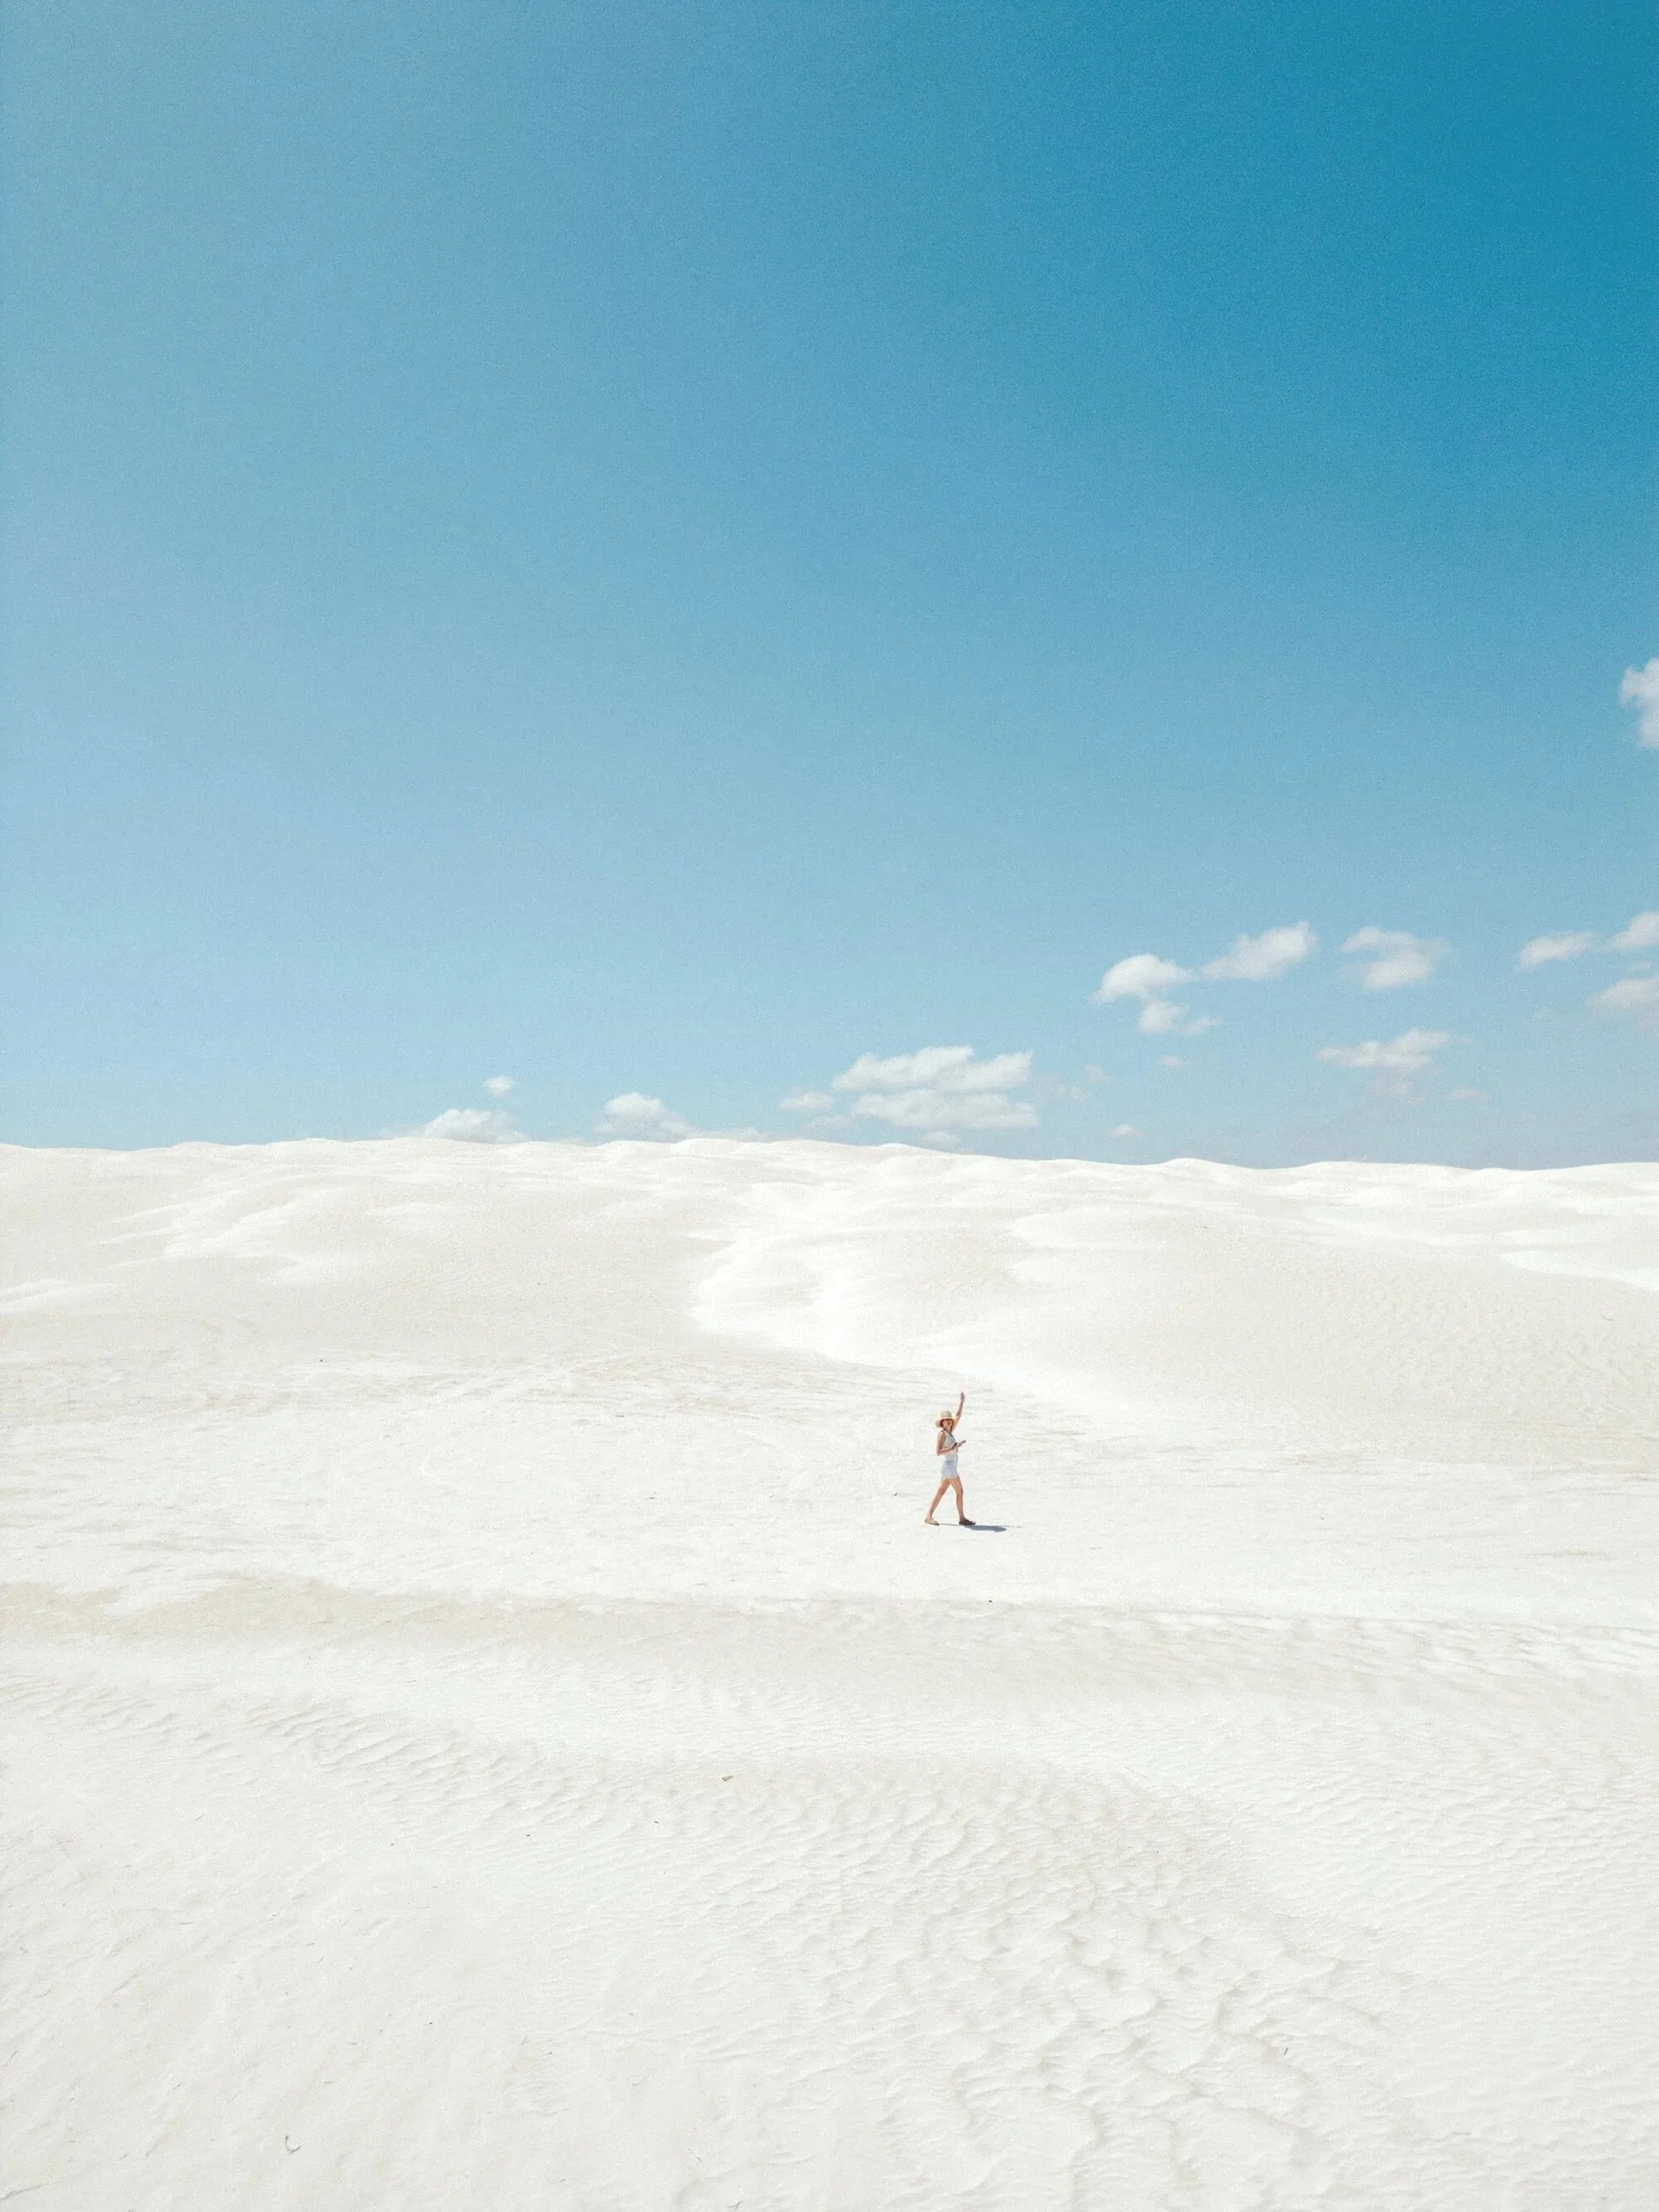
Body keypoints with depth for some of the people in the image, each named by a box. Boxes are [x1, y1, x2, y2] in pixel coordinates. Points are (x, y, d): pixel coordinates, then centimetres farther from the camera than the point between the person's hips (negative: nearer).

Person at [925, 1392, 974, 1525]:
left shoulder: (950, 1431, 11)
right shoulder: (942, 1433, -13)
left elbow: (958, 1416, 18)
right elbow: (938, 1452, -20)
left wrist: (961, 1401, 16)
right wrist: (953, 1448, -21)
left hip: (950, 1466, 9)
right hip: (947, 1466, -9)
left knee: (941, 1492, 9)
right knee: (959, 1492, -3)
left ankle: (929, 1516, 10)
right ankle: (962, 1519, 3)